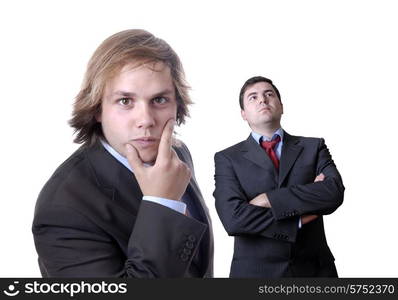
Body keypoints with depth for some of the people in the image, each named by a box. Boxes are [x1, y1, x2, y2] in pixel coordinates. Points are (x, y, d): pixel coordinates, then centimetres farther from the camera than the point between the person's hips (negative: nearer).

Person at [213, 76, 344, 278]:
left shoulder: (314, 147, 3)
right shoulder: (227, 159, -2)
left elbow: (334, 193, -14)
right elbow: (233, 218, -16)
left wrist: (269, 199, -18)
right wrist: (299, 219, -13)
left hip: (314, 269, 2)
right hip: (254, 270, -1)